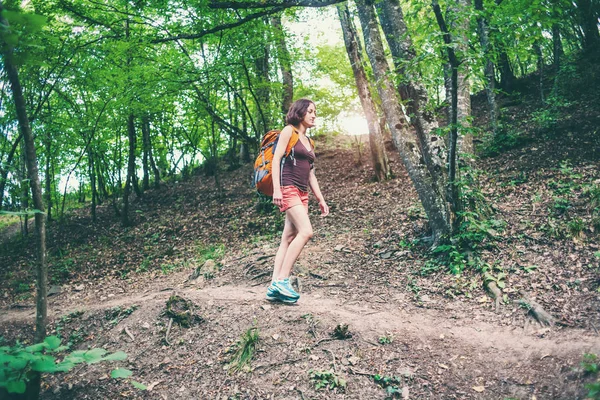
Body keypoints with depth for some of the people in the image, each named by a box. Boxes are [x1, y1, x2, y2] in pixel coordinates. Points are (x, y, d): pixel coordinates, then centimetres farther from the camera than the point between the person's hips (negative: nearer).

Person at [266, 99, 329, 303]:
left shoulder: (308, 141, 22)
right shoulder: (289, 131, 1)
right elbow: (276, 159, -9)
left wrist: (321, 200, 17)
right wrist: (276, 188, -20)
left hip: (302, 193, 8)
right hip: (288, 188, -8)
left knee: (289, 239, 0)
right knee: (306, 231, -22)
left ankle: (275, 287, 0)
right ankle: (282, 280, -18)